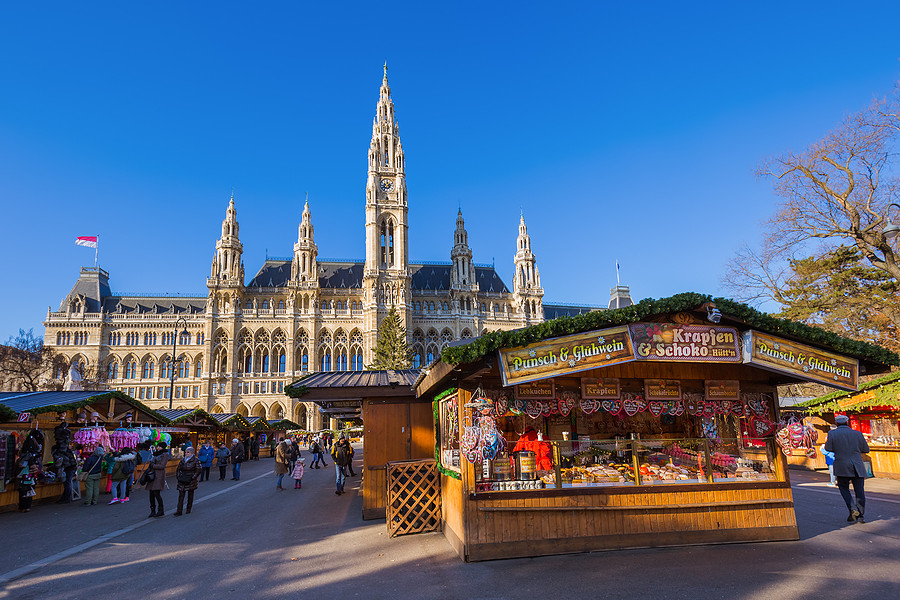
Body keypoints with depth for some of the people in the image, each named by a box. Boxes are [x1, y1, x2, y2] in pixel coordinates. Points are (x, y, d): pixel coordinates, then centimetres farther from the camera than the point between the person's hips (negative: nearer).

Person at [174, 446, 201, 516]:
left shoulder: (195, 460, -6)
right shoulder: (182, 459, 8)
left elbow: (199, 470, -8)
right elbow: (178, 469, 16)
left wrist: (193, 477, -11)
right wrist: (177, 477, 5)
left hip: (190, 481, -4)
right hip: (182, 481, 4)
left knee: (190, 495, 6)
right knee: (181, 495, -1)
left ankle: (188, 509, 19)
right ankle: (179, 511, -1)